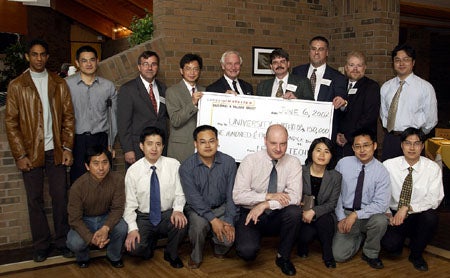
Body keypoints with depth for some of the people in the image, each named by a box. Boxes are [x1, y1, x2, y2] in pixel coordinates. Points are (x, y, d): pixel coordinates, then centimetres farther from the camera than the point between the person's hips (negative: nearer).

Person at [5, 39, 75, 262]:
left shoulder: (59, 84, 7)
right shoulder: (16, 85, 2)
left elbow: (68, 117, 5)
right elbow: (11, 122, -1)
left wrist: (67, 147, -2)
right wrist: (20, 155, -7)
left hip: (55, 151, 1)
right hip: (31, 152, -1)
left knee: (60, 197, 5)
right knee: (35, 200, 7)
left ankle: (62, 240, 18)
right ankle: (41, 245, 18)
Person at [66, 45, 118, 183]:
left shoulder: (108, 86, 6)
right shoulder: (67, 84, 0)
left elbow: (114, 117, 12)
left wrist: (111, 143, 12)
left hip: (100, 140, 1)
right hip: (76, 140, -1)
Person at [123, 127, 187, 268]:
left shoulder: (173, 165, -6)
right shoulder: (133, 171, -7)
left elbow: (179, 194, -3)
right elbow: (130, 204, -5)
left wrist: (178, 210, -24)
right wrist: (132, 228, -18)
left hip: (167, 215, 1)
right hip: (143, 217, 0)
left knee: (181, 223, -32)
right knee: (134, 247, -26)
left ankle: (171, 254, 1)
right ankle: (151, 240, 14)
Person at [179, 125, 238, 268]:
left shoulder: (229, 162, -7)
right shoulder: (186, 167, -12)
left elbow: (231, 195, -8)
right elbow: (194, 198, -17)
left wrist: (229, 221, -19)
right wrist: (213, 220, -27)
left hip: (222, 207, 1)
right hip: (198, 208, -1)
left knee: (230, 237, -23)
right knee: (199, 224, -34)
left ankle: (219, 249, 17)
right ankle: (196, 257, -2)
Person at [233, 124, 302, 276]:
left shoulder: (293, 163, -6)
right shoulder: (250, 161, -10)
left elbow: (294, 197, -16)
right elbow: (238, 195, -15)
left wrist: (265, 205, -25)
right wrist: (268, 196, -24)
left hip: (277, 216, 2)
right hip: (250, 214, -2)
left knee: (294, 212, -31)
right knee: (247, 251, -28)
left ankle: (283, 257, -5)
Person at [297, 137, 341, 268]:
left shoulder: (336, 177, -2)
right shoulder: (300, 171, -6)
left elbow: (332, 204, -4)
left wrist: (314, 211, -22)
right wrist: (303, 212, -20)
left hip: (324, 216, 1)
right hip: (303, 216, -1)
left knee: (322, 219, -34)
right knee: (307, 234, -31)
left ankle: (327, 253, -8)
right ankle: (303, 245, 9)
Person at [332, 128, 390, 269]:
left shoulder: (381, 171, -10)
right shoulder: (343, 163, -5)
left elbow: (381, 204, -16)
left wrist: (355, 215, -25)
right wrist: (341, 217, -8)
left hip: (368, 216, -1)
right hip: (345, 214, 1)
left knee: (380, 220, -36)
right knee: (339, 255, -15)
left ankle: (370, 254, -4)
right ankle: (359, 237, 20)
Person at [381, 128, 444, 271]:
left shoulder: (432, 168, -6)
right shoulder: (388, 165, -5)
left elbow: (434, 199, -13)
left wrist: (407, 208, -24)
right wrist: (388, 214, -19)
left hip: (419, 216, 1)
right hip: (393, 216, -1)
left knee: (431, 217, -33)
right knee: (390, 244, -28)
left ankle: (416, 254, -4)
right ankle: (399, 238, 14)